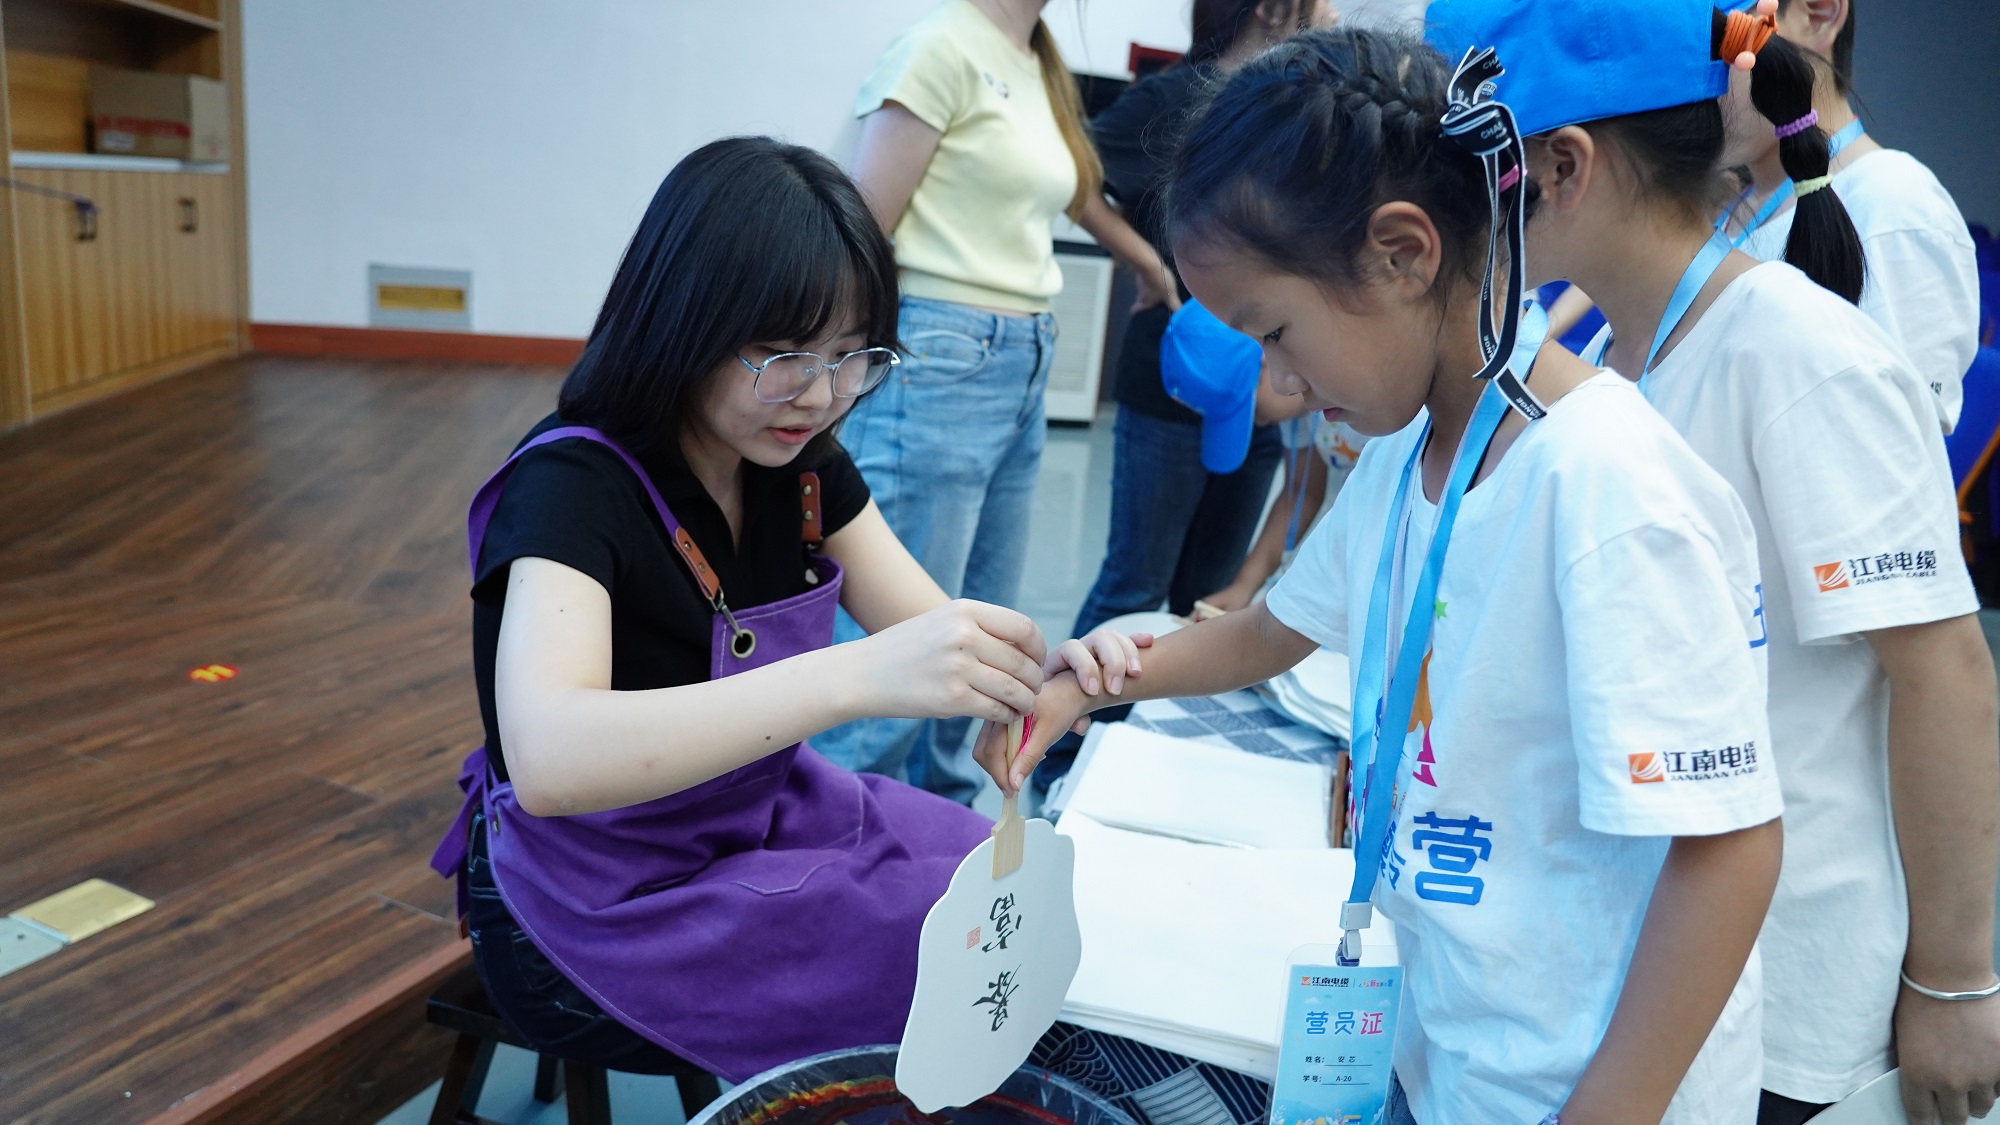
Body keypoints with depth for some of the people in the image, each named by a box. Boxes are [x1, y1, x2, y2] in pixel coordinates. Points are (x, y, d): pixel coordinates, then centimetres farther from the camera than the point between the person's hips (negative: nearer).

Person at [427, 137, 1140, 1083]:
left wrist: (1049, 668, -27)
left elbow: (934, 632, -4)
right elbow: (548, 760, -41)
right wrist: (858, 675, -51)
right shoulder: (570, 484, -25)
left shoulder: (801, 463, -3)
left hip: (761, 817, 7)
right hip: (598, 910, -7)